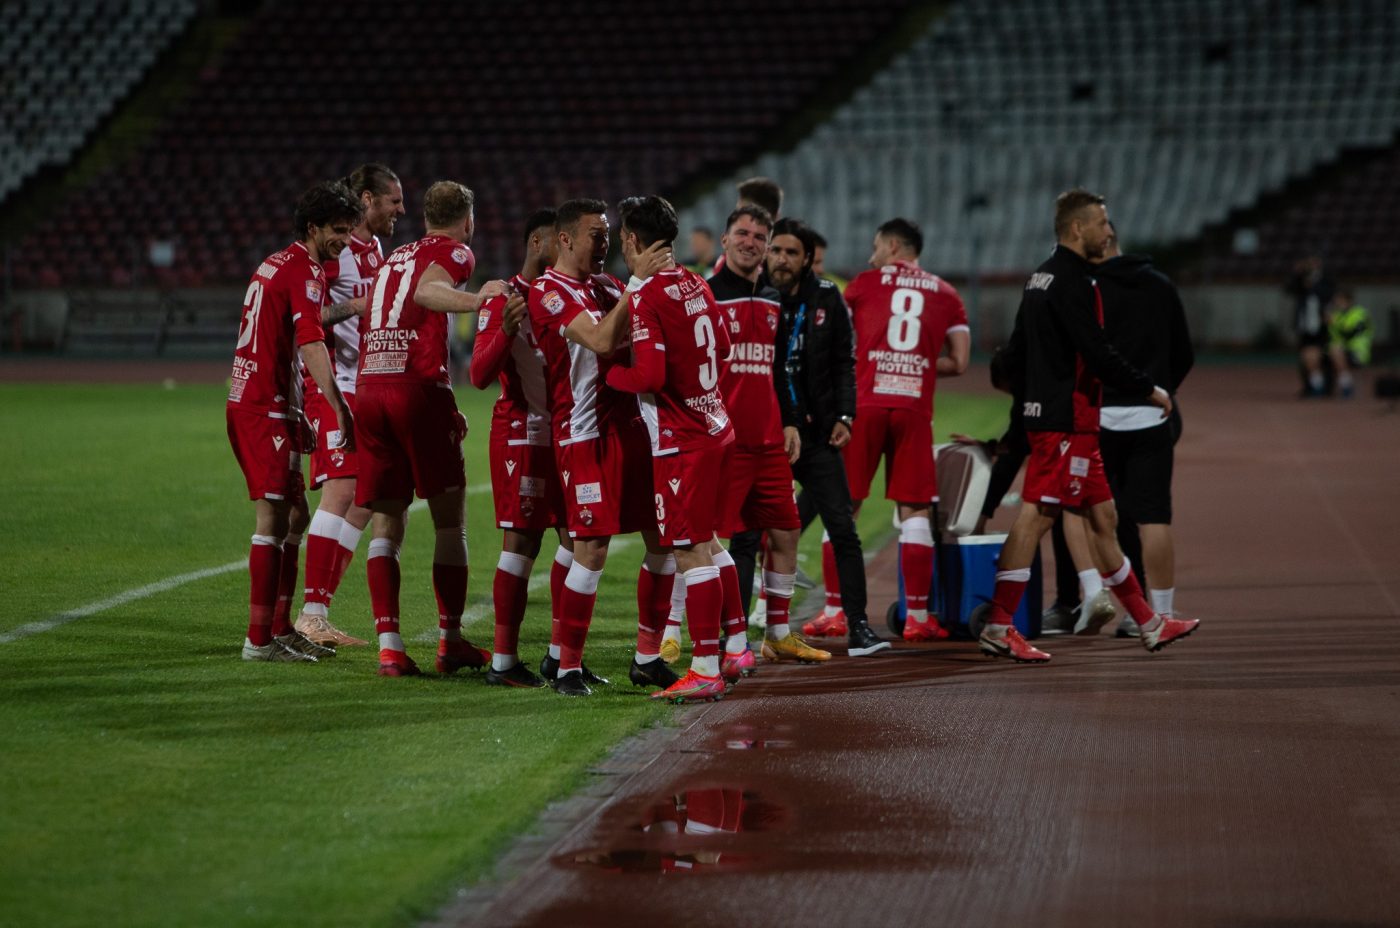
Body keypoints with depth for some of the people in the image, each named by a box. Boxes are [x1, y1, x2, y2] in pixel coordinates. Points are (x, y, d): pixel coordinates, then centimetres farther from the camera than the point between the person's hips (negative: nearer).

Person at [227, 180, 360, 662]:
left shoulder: (277, 263, 18)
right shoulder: (306, 271, -12)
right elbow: (310, 342, -27)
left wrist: (298, 413, 29)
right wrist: (339, 408, -36)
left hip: (248, 401, 10)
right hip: (266, 409, -10)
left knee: (294, 514, 15)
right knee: (273, 517, -10)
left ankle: (281, 629, 18)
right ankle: (259, 640, -10)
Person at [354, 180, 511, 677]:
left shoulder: (394, 257, 25)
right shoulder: (453, 253, 5)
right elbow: (426, 291, -17)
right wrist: (475, 301, -36)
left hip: (369, 388, 6)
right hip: (418, 388, -6)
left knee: (385, 522, 7)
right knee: (449, 518, 7)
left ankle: (388, 645, -4)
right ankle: (451, 641, 9)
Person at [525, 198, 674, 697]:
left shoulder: (607, 285, 16)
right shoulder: (548, 292, -10)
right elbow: (603, 341, -24)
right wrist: (637, 282, -24)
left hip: (630, 425, 8)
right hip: (584, 433, -8)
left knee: (663, 538, 6)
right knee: (592, 549, -10)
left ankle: (647, 657, 15)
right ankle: (565, 664, 1)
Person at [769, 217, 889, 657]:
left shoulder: (826, 299, 3)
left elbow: (844, 363, 9)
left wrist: (844, 417, -2)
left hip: (817, 436, 1)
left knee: (843, 530, -2)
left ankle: (858, 626, 3)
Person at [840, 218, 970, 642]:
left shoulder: (864, 284, 7)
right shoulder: (945, 294, 13)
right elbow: (958, 363, 7)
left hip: (864, 403, -1)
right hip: (915, 409, 1)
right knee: (915, 511, 6)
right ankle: (917, 617, 3)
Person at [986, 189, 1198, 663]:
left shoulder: (1041, 277, 16)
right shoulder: (1072, 281, -14)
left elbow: (1014, 356, 20)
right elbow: (1098, 353, -19)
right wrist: (1148, 389, -9)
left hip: (1046, 411, 10)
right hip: (1067, 421, -10)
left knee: (1103, 516, 13)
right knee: (1035, 515, -10)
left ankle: (1147, 622, 19)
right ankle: (998, 626, -10)